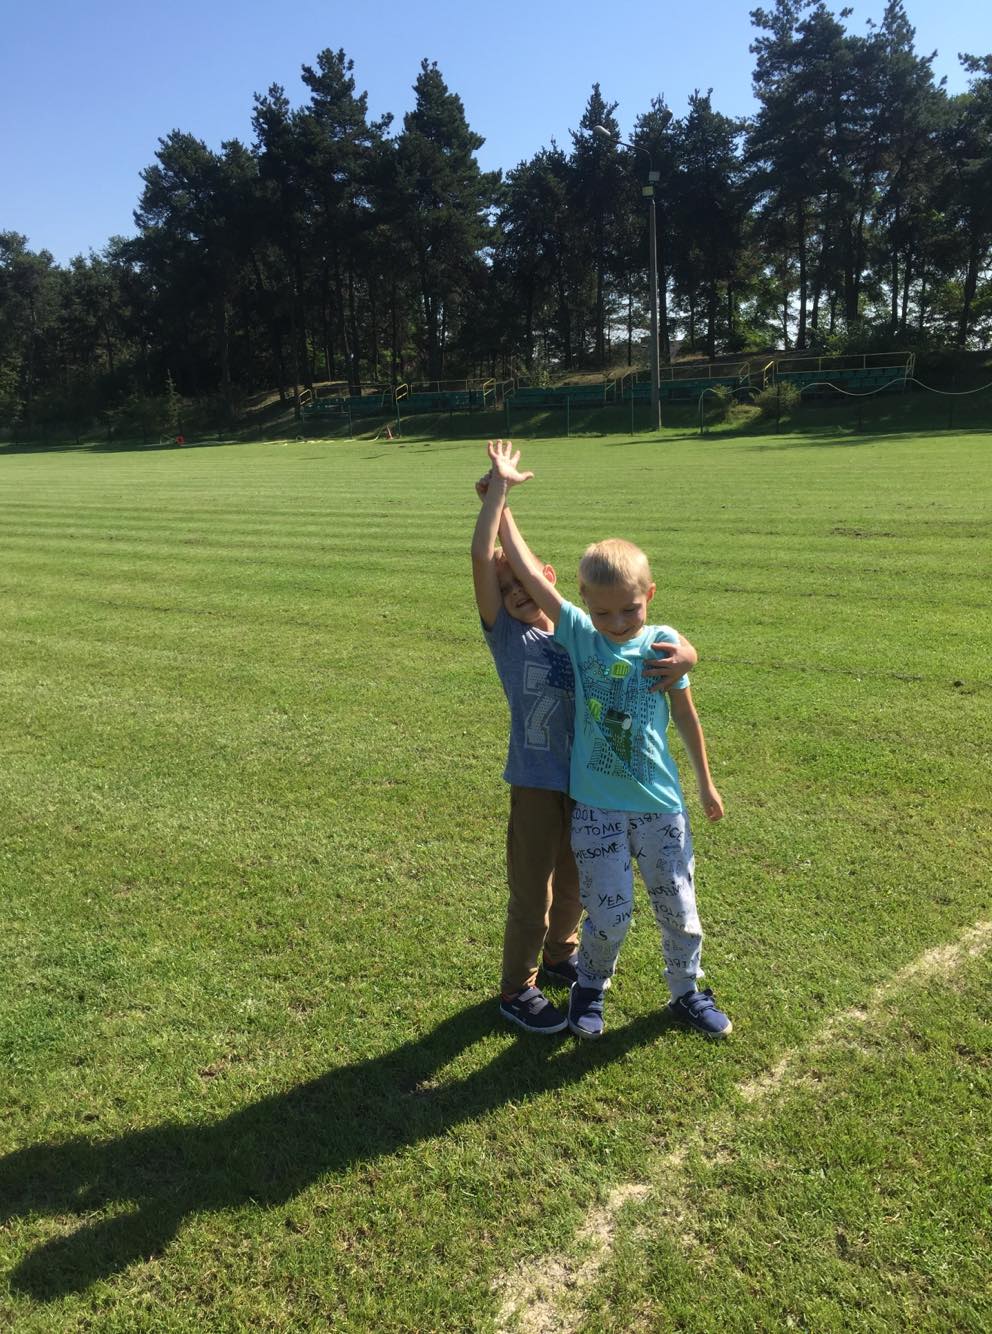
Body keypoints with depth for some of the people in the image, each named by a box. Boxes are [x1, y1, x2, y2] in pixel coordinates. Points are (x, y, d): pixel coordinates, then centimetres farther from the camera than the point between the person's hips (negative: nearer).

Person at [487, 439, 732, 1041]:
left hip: (661, 804, 1)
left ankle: (687, 991, 38)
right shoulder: (578, 634, -6)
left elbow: (685, 712, 7)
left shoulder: (663, 642, -5)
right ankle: (590, 988, 32)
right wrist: (499, 495, -11)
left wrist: (706, 782, 14)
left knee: (679, 908, 12)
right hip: (597, 806, -1)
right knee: (610, 914, 3)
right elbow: (526, 570, -10)